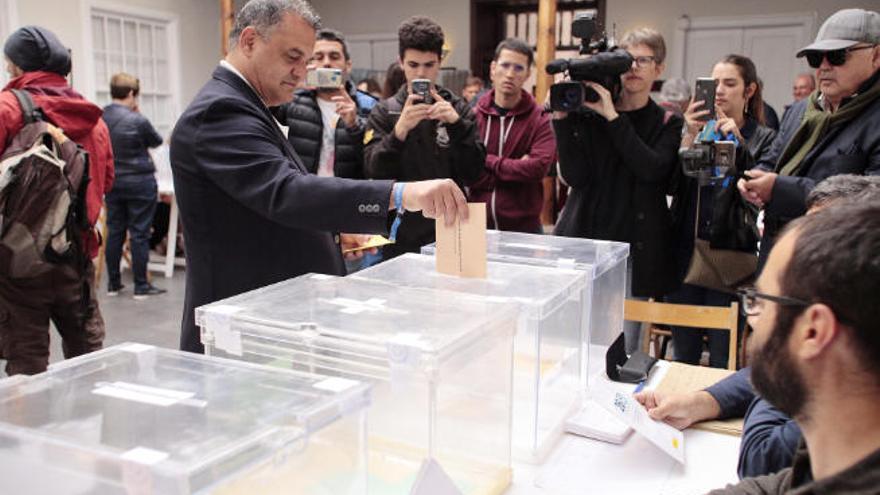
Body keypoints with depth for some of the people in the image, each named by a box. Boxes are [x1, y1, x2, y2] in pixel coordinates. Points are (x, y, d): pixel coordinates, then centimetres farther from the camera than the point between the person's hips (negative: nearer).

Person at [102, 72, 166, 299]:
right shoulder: (137, 121, -17)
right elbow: (156, 141, -1)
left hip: (112, 182, 6)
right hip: (140, 183, -6)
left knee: (114, 231, 13)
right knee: (139, 234, 1)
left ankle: (113, 283, 21)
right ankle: (141, 286, 7)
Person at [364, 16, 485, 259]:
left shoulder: (458, 109, 6)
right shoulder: (385, 111, 4)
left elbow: (473, 172, -3)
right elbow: (374, 172, -8)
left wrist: (457, 124, -17)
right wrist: (400, 130, -23)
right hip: (400, 238, 0)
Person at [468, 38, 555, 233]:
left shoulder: (541, 119, -2)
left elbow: (539, 166, -17)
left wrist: (489, 161, -11)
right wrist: (517, 169, -14)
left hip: (524, 227, -1)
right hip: (476, 224, 1)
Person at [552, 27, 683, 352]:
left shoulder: (668, 124, 7)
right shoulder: (588, 114, 5)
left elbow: (652, 170, -13)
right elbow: (574, 176, -6)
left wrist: (613, 117, -16)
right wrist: (561, 118, -14)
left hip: (635, 252, 0)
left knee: (622, 351, 2)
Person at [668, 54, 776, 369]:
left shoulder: (764, 139, 2)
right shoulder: (696, 128, 9)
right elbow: (673, 185, -2)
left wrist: (738, 143, -18)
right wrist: (689, 137, -13)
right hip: (687, 251, 3)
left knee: (723, 356, 3)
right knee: (683, 352, 12)